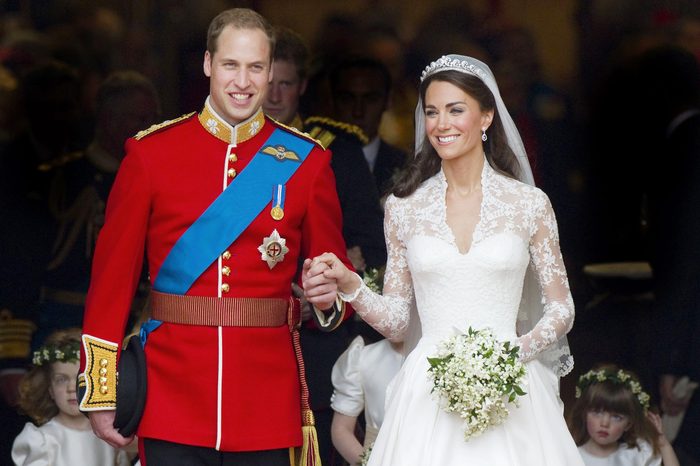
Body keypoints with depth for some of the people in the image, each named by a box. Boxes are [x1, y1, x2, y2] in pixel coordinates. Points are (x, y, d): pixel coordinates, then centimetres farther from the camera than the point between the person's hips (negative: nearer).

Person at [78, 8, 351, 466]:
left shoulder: (307, 161, 5)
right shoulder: (151, 152, 2)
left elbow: (334, 270, 10)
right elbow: (113, 272, 2)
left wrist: (329, 297, -15)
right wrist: (101, 393, -1)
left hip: (268, 404, 1)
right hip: (172, 394, -1)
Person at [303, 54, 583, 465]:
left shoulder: (529, 204, 3)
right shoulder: (404, 207, 7)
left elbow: (561, 310, 7)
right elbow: (396, 321, 9)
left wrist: (515, 352, -11)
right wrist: (350, 286, -9)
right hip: (429, 396, 1)